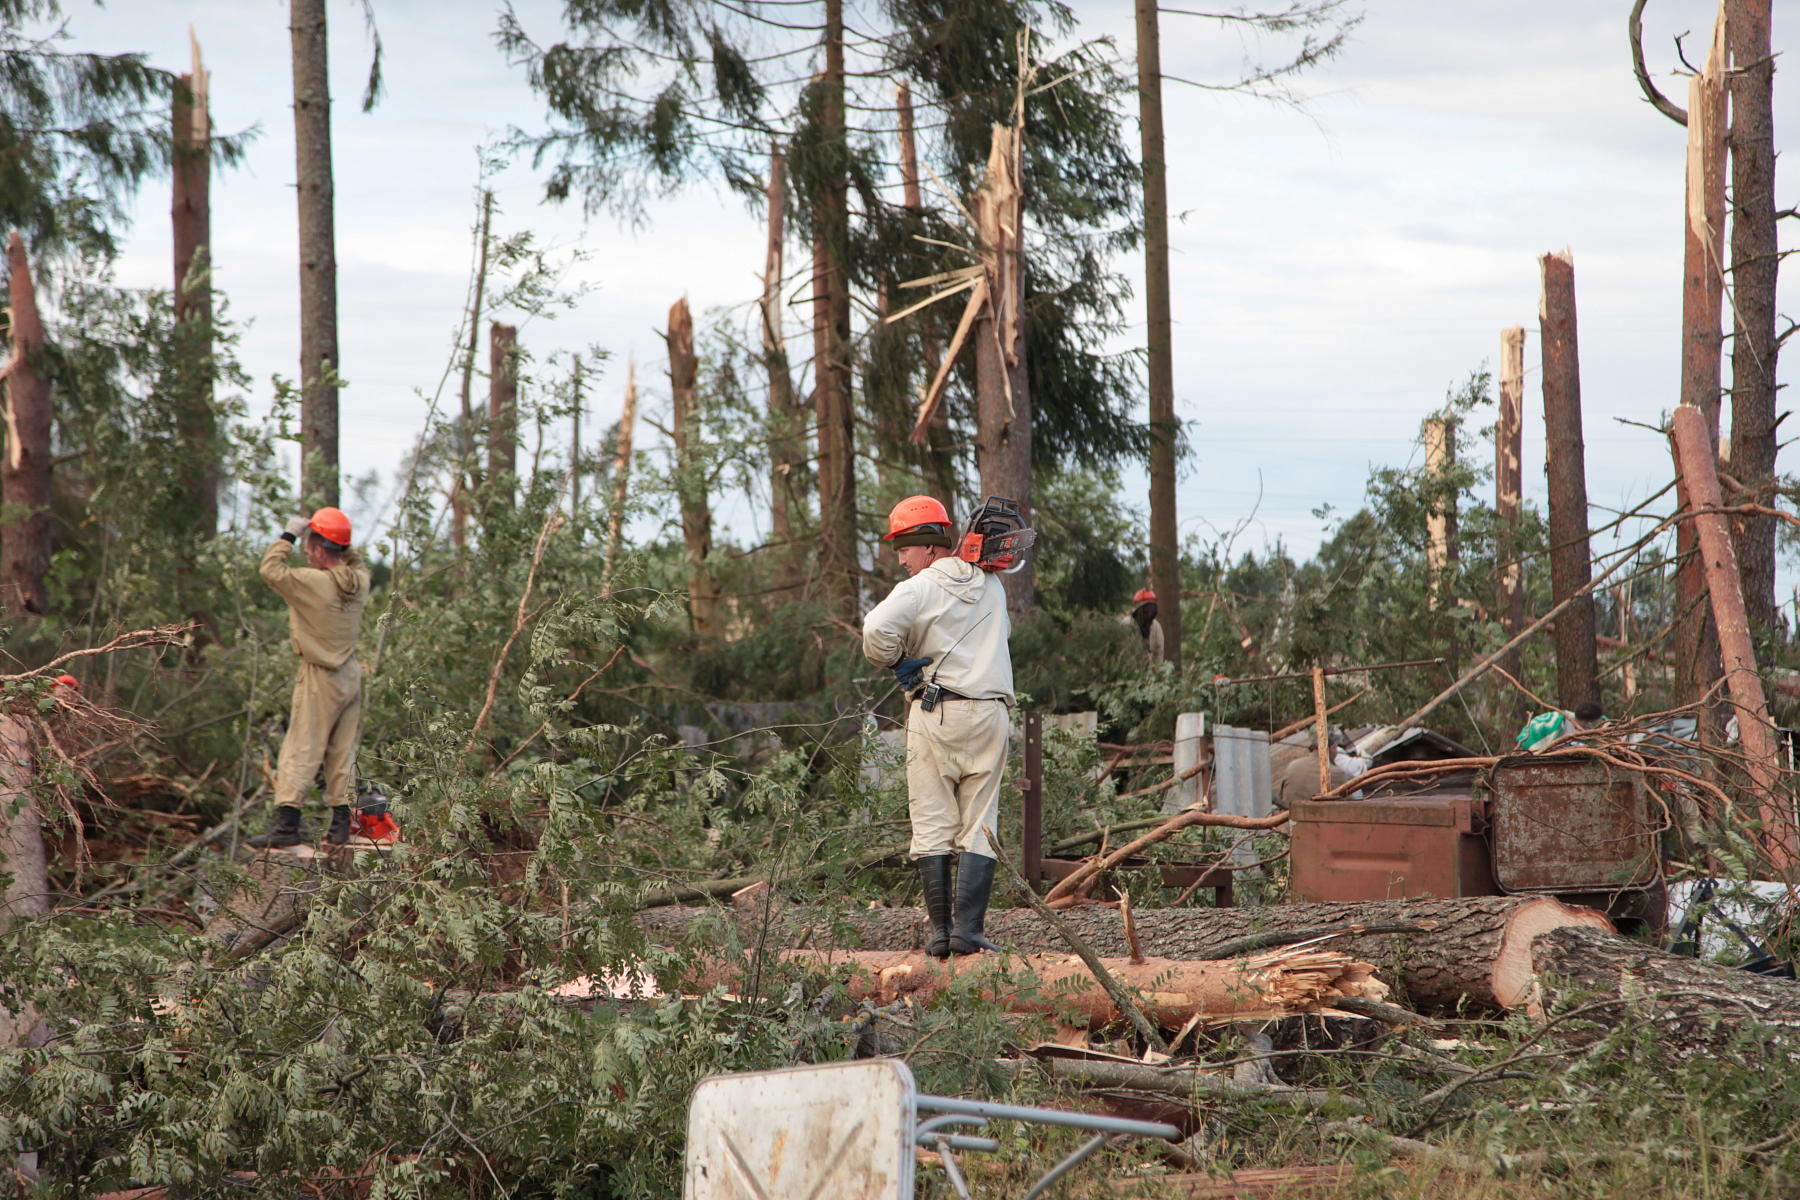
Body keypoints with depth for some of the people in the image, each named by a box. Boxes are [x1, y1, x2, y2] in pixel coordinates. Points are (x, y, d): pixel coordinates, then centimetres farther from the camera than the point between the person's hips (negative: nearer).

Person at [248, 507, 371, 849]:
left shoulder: (313, 582, -20)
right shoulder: (359, 580, 1)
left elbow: (271, 570, -17)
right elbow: (355, 562, 25)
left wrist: (289, 536, -7)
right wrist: (342, 545, 11)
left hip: (321, 679, -7)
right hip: (351, 674, 7)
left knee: (301, 751, -4)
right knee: (343, 751, 11)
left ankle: (287, 823, -8)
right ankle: (341, 823, 11)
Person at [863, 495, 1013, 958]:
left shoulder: (918, 590, -8)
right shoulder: (992, 587, 12)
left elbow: (878, 629, -24)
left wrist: (895, 661, -5)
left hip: (934, 714, -4)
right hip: (990, 713, 4)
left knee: (932, 827, 4)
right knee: (978, 828, 2)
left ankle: (940, 929, 1)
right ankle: (968, 930, -7)